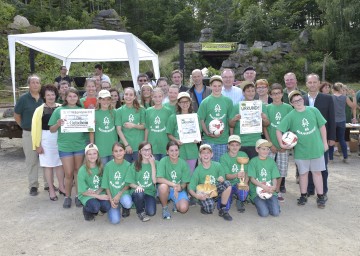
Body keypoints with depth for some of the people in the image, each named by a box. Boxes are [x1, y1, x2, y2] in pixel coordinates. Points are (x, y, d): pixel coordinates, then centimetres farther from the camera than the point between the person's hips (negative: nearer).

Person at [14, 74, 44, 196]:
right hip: (29, 134, -2)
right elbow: (16, 115, 4)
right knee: (31, 161, 6)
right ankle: (33, 185, 17)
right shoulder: (23, 98, -3)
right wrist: (25, 126, 3)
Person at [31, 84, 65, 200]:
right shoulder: (40, 110, -6)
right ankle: (51, 190, 18)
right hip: (46, 139, -3)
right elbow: (36, 128, -7)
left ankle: (61, 187, 27)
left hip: (60, 138, 3)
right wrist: (37, 144, -10)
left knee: (60, 164, 12)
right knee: (48, 165, 6)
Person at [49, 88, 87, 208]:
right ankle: (67, 196, 19)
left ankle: (78, 195, 25)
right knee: (68, 173, 0)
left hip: (80, 145, 2)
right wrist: (58, 124, -18)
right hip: (65, 146, -2)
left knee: (78, 171, 11)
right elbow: (52, 130, 2)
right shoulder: (59, 110, 0)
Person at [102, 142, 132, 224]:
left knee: (127, 203, -35)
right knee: (115, 220, -18)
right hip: (112, 194, 0)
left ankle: (125, 208, 4)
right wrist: (111, 200, -11)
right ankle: (116, 206, 17)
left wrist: (119, 195, -15)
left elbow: (128, 184, -2)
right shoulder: (108, 166, -6)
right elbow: (106, 186, -1)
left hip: (124, 192, 0)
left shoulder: (128, 165, -6)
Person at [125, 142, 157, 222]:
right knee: (139, 193, -36)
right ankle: (140, 212, -5)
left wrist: (152, 164, -14)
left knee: (151, 212, -22)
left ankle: (145, 204, 14)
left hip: (150, 193, 1)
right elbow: (130, 183, -1)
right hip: (137, 193, -1)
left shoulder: (155, 163, 1)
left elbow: (154, 181, -10)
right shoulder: (135, 164, -1)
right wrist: (137, 186, -22)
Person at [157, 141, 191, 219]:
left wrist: (180, 187, -27)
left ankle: (176, 203, 14)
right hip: (166, 189, -1)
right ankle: (165, 208, -8)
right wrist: (174, 185, -32)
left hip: (179, 190, 1)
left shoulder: (183, 163, -6)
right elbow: (158, 179, -23)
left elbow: (184, 183, -3)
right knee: (163, 186, -36)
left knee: (183, 208, -25)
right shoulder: (163, 161, -13)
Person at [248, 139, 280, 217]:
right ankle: (259, 203, 12)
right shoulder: (253, 161, -1)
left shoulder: (271, 161, 9)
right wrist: (262, 186, -24)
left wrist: (274, 186, -17)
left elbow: (274, 178, 5)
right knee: (264, 213, -20)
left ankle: (267, 203, 15)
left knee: (276, 213, -16)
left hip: (270, 191, 3)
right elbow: (252, 178, -7)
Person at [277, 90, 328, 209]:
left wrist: (325, 142, 4)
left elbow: (322, 126, 4)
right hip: (301, 150, 0)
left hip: (317, 148, 0)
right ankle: (303, 196, 26)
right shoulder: (290, 116, -7)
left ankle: (320, 197, 19)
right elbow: (278, 130, -4)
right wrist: (281, 144, -12)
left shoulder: (313, 110, -4)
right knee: (303, 173, 11)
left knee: (317, 172, 9)